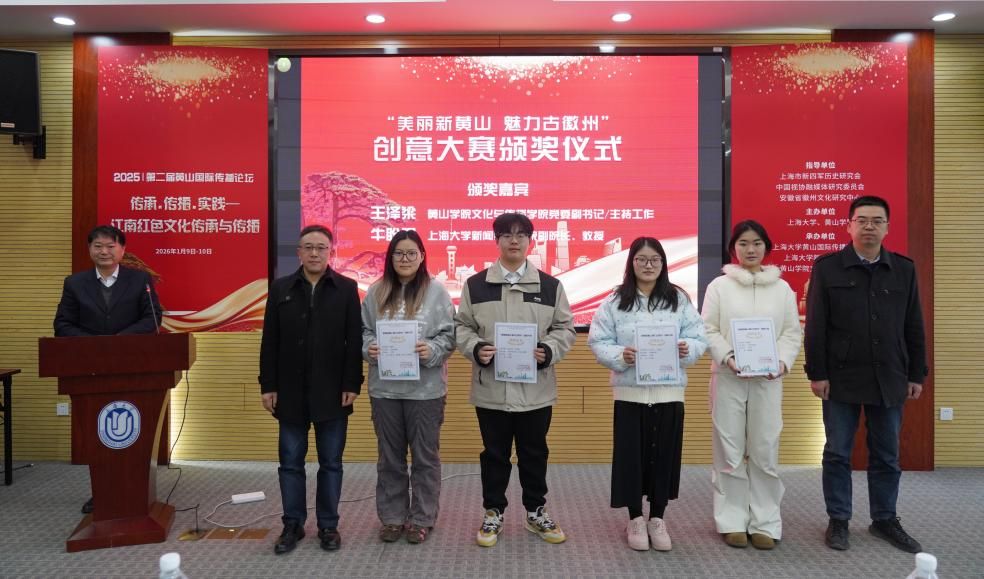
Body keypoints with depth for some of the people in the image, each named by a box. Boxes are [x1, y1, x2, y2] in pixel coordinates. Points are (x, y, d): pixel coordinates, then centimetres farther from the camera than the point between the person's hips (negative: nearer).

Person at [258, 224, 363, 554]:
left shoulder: (346, 289, 0)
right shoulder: (281, 289, 5)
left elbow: (355, 341, -3)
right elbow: (270, 342, 4)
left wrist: (352, 385, -8)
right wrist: (268, 385, 0)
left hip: (332, 393, -1)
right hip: (291, 392, 2)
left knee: (330, 463, 8)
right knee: (290, 463, 9)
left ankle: (328, 525, 21)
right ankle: (293, 525, 23)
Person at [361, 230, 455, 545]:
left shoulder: (436, 291, -2)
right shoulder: (375, 292, 6)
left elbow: (450, 334, -4)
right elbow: (363, 330, 9)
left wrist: (432, 350, -21)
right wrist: (368, 348, -11)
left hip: (425, 388, -2)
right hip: (384, 387, 3)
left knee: (425, 456, 7)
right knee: (390, 456, 13)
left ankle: (422, 518, 22)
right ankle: (392, 517, 26)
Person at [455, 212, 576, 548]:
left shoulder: (550, 286, 3)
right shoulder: (475, 285, 2)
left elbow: (565, 327, 5)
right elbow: (462, 326, 5)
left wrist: (548, 351, -13)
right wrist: (475, 349, -14)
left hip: (535, 389, 1)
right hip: (491, 389, 0)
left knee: (534, 454, 13)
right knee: (495, 454, 11)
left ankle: (536, 512, 30)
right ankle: (493, 513, 27)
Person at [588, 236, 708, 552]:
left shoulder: (679, 299, 3)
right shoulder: (615, 301, -1)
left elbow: (699, 338, 2)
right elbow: (598, 341, -2)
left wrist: (687, 349, -19)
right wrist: (620, 356, -20)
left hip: (669, 390, 1)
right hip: (630, 390, -1)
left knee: (664, 454, 8)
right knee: (631, 454, 5)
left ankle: (657, 519, 25)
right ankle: (635, 519, 22)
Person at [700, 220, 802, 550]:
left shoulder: (782, 288, 9)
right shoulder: (719, 286, 4)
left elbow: (793, 332, 6)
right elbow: (709, 330, 0)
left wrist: (782, 361, -11)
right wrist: (727, 357, -16)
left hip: (768, 379, 1)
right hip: (728, 378, -1)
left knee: (765, 452, 4)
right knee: (730, 452, 3)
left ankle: (765, 523, 15)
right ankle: (732, 521, 14)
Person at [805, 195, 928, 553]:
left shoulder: (904, 269, 7)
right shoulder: (827, 267, -2)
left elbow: (914, 327, 9)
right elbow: (815, 326, -4)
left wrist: (916, 374, 6)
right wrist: (817, 373, -8)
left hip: (889, 379, 3)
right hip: (841, 378, -2)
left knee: (886, 456, 12)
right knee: (837, 453, 6)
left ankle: (884, 520, 26)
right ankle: (838, 521, 18)